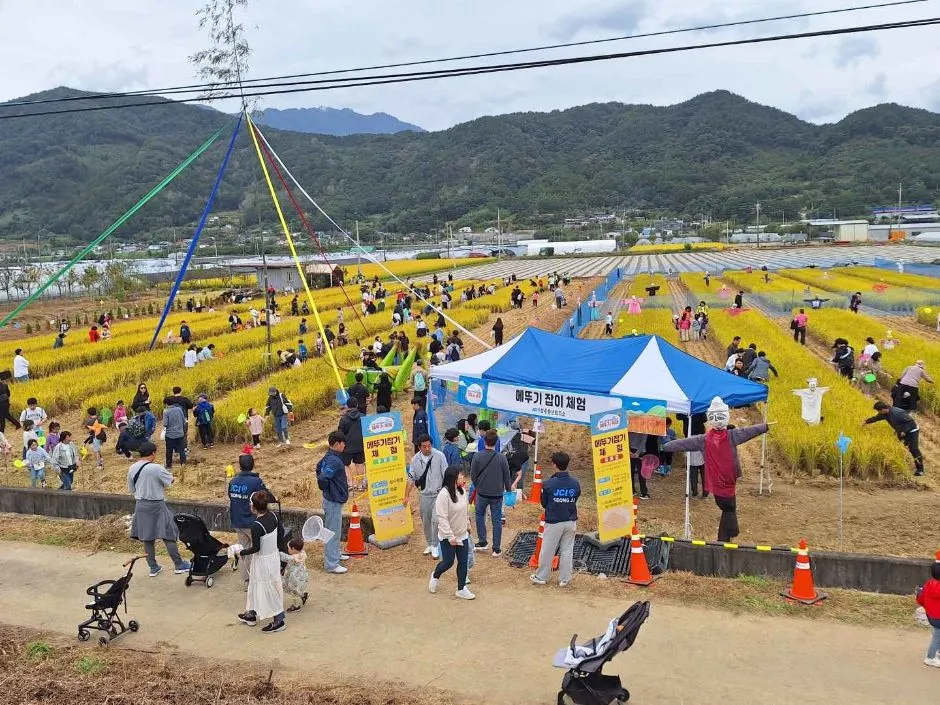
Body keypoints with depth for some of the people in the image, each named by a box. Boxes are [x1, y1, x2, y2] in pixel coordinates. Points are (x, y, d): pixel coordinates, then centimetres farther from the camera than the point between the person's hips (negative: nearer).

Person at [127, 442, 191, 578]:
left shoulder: (132, 469, -3)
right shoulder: (157, 468, -20)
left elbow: (131, 489, 8)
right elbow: (171, 480, -7)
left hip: (141, 506, 5)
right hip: (157, 505, -5)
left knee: (147, 537, 13)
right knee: (168, 536, 5)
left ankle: (153, 568, 20)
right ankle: (179, 565, 12)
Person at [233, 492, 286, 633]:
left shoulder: (256, 526, -29)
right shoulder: (273, 516, -7)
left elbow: (255, 548, -22)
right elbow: (281, 534, 4)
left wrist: (241, 552, -6)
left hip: (263, 560, -8)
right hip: (274, 555, 8)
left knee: (269, 590, 7)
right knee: (256, 586, 24)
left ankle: (279, 621, 18)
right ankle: (252, 615, 41)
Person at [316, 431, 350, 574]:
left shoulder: (328, 457, 4)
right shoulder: (334, 461, -26)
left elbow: (319, 467, 21)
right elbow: (322, 478, -36)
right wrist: (327, 489, -17)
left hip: (331, 500, 10)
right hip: (334, 501, -10)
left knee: (333, 530, 24)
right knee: (333, 532, 0)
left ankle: (334, 555, 39)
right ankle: (331, 564, 8)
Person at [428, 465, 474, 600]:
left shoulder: (462, 491, 0)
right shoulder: (443, 494, -24)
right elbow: (442, 518, -24)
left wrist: (468, 526, 19)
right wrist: (450, 536, -24)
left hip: (462, 534, 7)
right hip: (448, 537, -7)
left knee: (463, 562, 9)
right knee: (448, 562, 6)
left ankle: (461, 589, 23)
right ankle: (435, 576, 36)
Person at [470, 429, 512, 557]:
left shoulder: (478, 456, -13)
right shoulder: (501, 458, -13)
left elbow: (473, 475, -5)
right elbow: (507, 477, -3)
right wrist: (508, 488, 15)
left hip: (482, 493, 0)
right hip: (497, 494, 0)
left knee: (480, 516, 23)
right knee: (496, 521, 8)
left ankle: (482, 542, 25)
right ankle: (496, 549, 12)